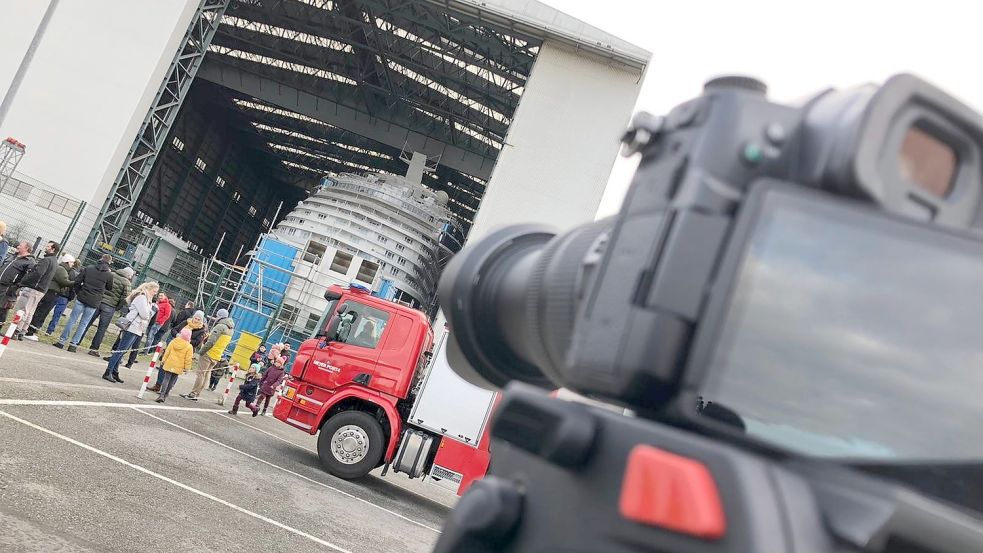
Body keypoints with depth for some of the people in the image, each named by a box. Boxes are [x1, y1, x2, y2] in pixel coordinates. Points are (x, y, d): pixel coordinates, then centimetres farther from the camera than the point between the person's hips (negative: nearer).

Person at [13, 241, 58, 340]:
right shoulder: (55, 262, 18)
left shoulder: (46, 260, -13)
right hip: (41, 290, 9)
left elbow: (37, 273, -23)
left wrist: (23, 283, -15)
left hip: (32, 288, -9)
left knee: (21, 310, -6)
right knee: (29, 313, 11)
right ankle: (22, 333, 14)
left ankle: (16, 332, -7)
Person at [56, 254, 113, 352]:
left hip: (81, 298, 1)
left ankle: (62, 340, 10)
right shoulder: (109, 275, -4)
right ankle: (73, 344, 7)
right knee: (84, 323, 7)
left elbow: (78, 282, 2)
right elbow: (110, 288, 10)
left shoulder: (88, 268, 3)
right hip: (94, 303, -1)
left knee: (72, 320, 9)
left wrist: (77, 293, 16)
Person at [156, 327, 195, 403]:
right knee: (172, 381, 11)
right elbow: (188, 359, -7)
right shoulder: (189, 347, -8)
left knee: (166, 379, 4)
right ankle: (165, 395, 15)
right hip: (178, 367, -1)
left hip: (169, 364, 1)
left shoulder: (173, 342, -1)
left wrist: (163, 360, 15)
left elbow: (167, 352, 5)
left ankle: (162, 395, -7)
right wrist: (187, 368, 2)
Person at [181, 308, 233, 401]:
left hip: (209, 354, -8)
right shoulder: (230, 329, 13)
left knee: (201, 374, -4)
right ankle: (197, 394, 15)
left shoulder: (220, 326, -15)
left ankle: (193, 394, -1)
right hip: (216, 357, 8)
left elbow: (211, 341, -21)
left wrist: (202, 351, -12)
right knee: (206, 375, 12)